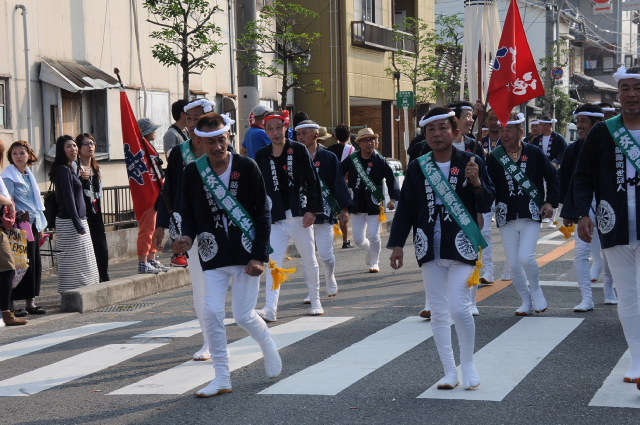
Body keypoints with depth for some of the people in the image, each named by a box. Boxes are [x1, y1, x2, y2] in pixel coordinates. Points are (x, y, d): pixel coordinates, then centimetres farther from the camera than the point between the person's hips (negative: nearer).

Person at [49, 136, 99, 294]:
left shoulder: (69, 169, 16)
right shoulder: (64, 170, -13)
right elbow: (68, 199, -19)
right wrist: (78, 225, -20)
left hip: (77, 220, 10)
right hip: (70, 222, -10)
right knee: (77, 261, -8)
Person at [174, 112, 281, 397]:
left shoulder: (246, 167, -7)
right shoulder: (192, 172, -2)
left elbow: (262, 214, -5)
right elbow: (188, 212, 9)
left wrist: (259, 256, -11)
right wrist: (188, 236, -13)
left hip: (246, 253, -2)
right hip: (213, 256, 2)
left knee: (244, 315, -1)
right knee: (212, 314, -6)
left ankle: (269, 348, 32)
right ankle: (222, 378, 7)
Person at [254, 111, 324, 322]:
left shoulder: (299, 150, -2)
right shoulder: (262, 156, 4)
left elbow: (313, 181, -3)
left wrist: (311, 210, -9)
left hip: (300, 216, -1)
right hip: (276, 218, 1)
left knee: (309, 260, 10)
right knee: (273, 262, -8)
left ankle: (315, 302, 25)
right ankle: (270, 308, -14)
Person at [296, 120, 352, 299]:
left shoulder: (328, 157, -1)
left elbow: (339, 183, -2)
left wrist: (344, 208, -7)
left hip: (324, 213, -2)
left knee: (326, 254, -2)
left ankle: (330, 279, 28)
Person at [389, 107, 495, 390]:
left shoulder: (471, 162, -2)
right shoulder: (417, 167, 6)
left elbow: (487, 205, -3)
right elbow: (405, 208, 9)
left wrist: (477, 183, -21)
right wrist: (397, 244, 5)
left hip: (461, 246, -3)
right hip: (429, 249, 3)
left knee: (459, 307, -12)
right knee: (438, 312, 6)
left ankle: (468, 364, 9)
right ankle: (450, 371, 16)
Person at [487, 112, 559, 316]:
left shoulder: (534, 153, -3)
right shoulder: (495, 157, -1)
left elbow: (552, 176, 7)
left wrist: (551, 202, -2)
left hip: (531, 216, -2)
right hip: (506, 218, 2)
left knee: (525, 257, -16)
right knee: (514, 264, 3)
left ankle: (536, 289, 13)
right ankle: (526, 300, 23)